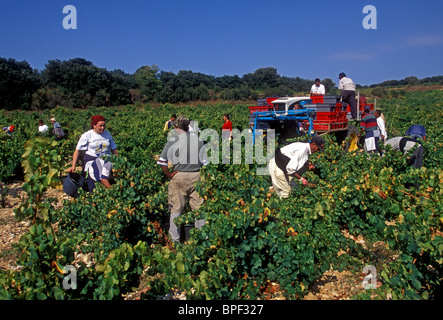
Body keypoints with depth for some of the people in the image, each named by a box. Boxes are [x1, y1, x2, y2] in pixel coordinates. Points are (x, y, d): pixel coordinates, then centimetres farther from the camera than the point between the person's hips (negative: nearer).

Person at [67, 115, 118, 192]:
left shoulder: (107, 134, 14)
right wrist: (73, 166, -2)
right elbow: (78, 150, 4)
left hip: (106, 159, 3)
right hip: (92, 159, -3)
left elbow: (113, 149, 21)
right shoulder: (87, 135, 2)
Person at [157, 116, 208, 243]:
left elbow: (162, 161, -9)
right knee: (199, 207, 13)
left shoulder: (172, 141, -5)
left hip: (178, 176, -2)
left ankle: (175, 238, 18)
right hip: (196, 176, 3)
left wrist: (168, 174, 0)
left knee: (175, 208, 9)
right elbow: (204, 162, 8)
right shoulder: (198, 140, 4)